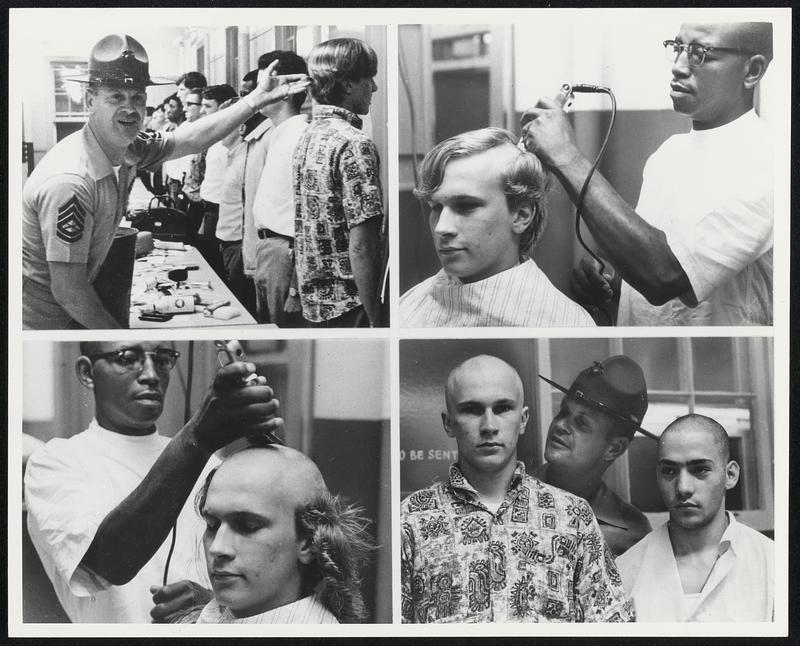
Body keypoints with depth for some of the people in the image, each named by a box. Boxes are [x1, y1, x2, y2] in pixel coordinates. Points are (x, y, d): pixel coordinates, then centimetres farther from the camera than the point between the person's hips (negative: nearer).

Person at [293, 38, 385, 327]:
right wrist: (376, 321, -19)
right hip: (347, 304, -9)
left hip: (313, 301, 9)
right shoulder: (354, 144, -18)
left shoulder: (307, 138, 9)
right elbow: (361, 246, -22)